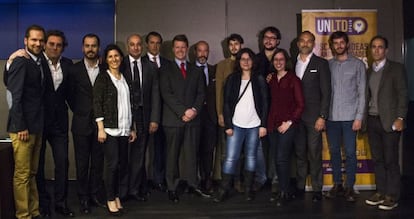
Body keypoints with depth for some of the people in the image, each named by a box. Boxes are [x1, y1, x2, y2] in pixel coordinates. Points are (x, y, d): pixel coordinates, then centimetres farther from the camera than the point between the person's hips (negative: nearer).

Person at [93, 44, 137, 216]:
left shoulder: (124, 79, 15)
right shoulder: (103, 77, -1)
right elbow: (97, 103, -8)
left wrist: (132, 128, 14)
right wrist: (100, 128, -15)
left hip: (124, 129, 5)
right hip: (110, 128, -5)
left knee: (122, 164, 7)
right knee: (112, 164, -5)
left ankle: (116, 195, 21)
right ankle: (110, 199, 8)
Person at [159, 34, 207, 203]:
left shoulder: (196, 71, 16)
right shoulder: (166, 71, 5)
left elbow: (201, 93, 9)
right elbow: (167, 94, -5)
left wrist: (195, 110, -9)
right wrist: (183, 112, -13)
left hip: (193, 119, 3)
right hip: (173, 119, -2)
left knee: (191, 153, 5)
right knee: (172, 154, 2)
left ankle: (192, 185, 14)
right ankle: (172, 188, 9)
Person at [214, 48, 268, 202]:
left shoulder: (259, 80, 5)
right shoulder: (232, 79, 5)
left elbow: (264, 103, 3)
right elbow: (226, 103, 2)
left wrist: (263, 125, -4)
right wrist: (228, 125, -5)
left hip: (254, 125, 1)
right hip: (236, 125, 0)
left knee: (251, 157, 8)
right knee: (230, 158, -4)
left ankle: (248, 189, 18)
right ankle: (223, 190, 3)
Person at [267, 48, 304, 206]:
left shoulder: (293, 79, -2)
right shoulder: (271, 79, 12)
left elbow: (300, 104, -4)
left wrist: (289, 122, -9)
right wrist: (268, 122, 4)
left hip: (288, 124, -5)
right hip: (273, 124, 5)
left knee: (282, 158, -11)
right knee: (277, 159, 7)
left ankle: (284, 192, 3)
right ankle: (283, 191, 18)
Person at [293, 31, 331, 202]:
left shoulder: (321, 63, 2)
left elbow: (326, 92, -3)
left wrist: (322, 117, -9)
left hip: (314, 116, -3)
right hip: (296, 116, 3)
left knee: (315, 154, -2)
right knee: (299, 153, 7)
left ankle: (317, 189, 8)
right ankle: (300, 187, 16)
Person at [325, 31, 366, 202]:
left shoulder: (358, 64, 4)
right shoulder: (327, 65, 9)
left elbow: (362, 92, 0)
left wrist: (359, 117, -7)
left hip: (349, 117, -2)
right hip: (331, 116, 2)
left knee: (350, 153, 0)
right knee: (334, 151, 8)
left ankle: (349, 187, 11)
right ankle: (337, 185, 20)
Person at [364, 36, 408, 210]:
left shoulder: (396, 68, 0)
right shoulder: (368, 71, 14)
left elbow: (402, 95, -5)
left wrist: (400, 118, -13)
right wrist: (363, 119, 8)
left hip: (389, 121, -5)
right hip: (372, 121, 5)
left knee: (390, 160, -2)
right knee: (377, 159, 9)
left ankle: (392, 196, 7)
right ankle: (381, 192, 18)